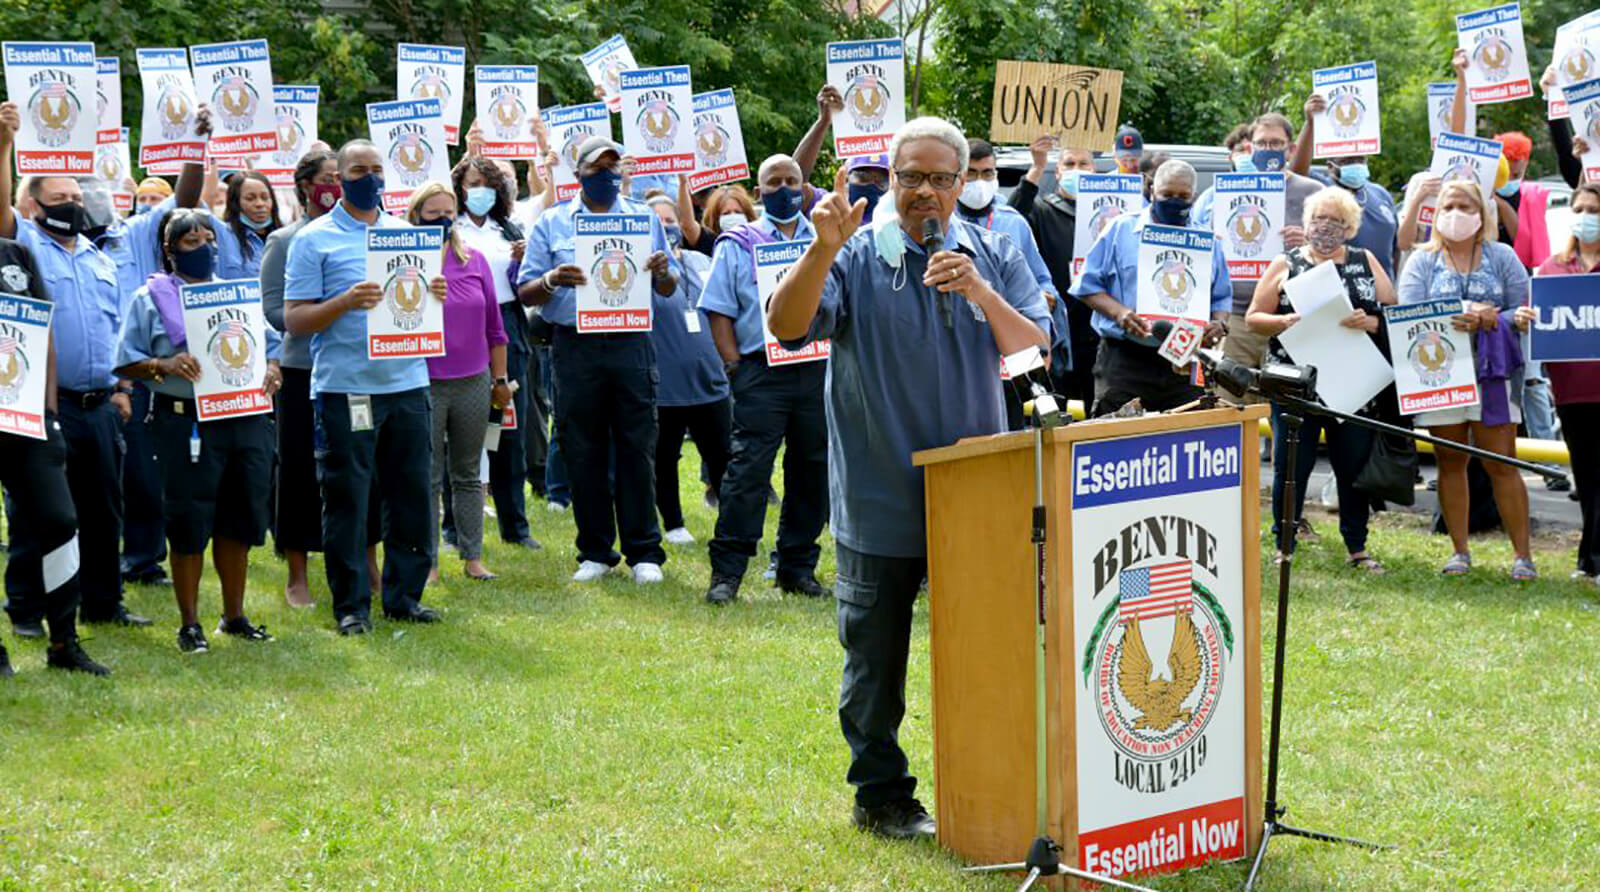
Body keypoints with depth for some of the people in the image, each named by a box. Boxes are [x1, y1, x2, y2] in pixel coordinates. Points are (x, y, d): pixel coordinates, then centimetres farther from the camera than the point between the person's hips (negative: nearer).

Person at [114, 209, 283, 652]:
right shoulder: (151, 298, 3)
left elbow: (271, 344, 19)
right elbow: (126, 362, 0)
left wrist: (271, 371, -2)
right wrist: (165, 366, -18)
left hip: (246, 419, 4)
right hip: (185, 422, -4)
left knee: (239, 522, 10)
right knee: (189, 525, -1)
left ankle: (234, 616, 23)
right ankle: (189, 623, 9)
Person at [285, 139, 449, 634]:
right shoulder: (314, 239, 1)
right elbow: (294, 319, -4)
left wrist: (434, 295, -3)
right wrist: (346, 302, -20)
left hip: (406, 383, 4)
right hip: (344, 386, -4)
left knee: (411, 493, 7)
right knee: (347, 498, -1)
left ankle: (404, 595, 17)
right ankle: (351, 605, 7)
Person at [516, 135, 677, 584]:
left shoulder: (645, 218, 13)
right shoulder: (552, 223, 9)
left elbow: (668, 288, 14)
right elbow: (525, 293, 4)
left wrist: (662, 271, -9)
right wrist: (552, 281, -17)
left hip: (631, 343, 0)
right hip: (575, 346, 0)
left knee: (637, 450, -1)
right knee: (583, 453, 3)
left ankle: (644, 551, 6)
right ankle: (595, 551, 12)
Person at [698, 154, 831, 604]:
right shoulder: (737, 245, 8)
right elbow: (719, 310, 3)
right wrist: (734, 365, -6)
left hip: (817, 369, 3)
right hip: (761, 371, -3)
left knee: (812, 470, 7)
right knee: (747, 469, -9)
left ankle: (798, 566, 17)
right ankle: (727, 570, -7)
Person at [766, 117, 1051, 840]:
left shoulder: (994, 257, 6)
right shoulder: (857, 256, -4)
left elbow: (1036, 352, -3)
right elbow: (788, 327, -17)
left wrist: (982, 294, -19)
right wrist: (823, 250, -31)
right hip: (881, 499, -3)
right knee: (876, 654, 7)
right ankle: (881, 794, 19)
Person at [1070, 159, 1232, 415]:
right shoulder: (1121, 230, 5)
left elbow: (1222, 297, 18)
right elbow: (1088, 286, 4)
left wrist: (1219, 324, -5)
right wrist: (1119, 312, -14)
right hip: (1124, 361, -2)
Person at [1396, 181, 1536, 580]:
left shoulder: (1502, 257, 8)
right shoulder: (1423, 260, 9)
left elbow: (1524, 312, 2)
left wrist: (1491, 320, -17)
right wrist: (1458, 319, -19)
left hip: (1492, 372, -1)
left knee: (1502, 464, -4)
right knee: (1450, 462, 7)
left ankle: (1523, 554, 0)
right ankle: (1460, 550, 16)